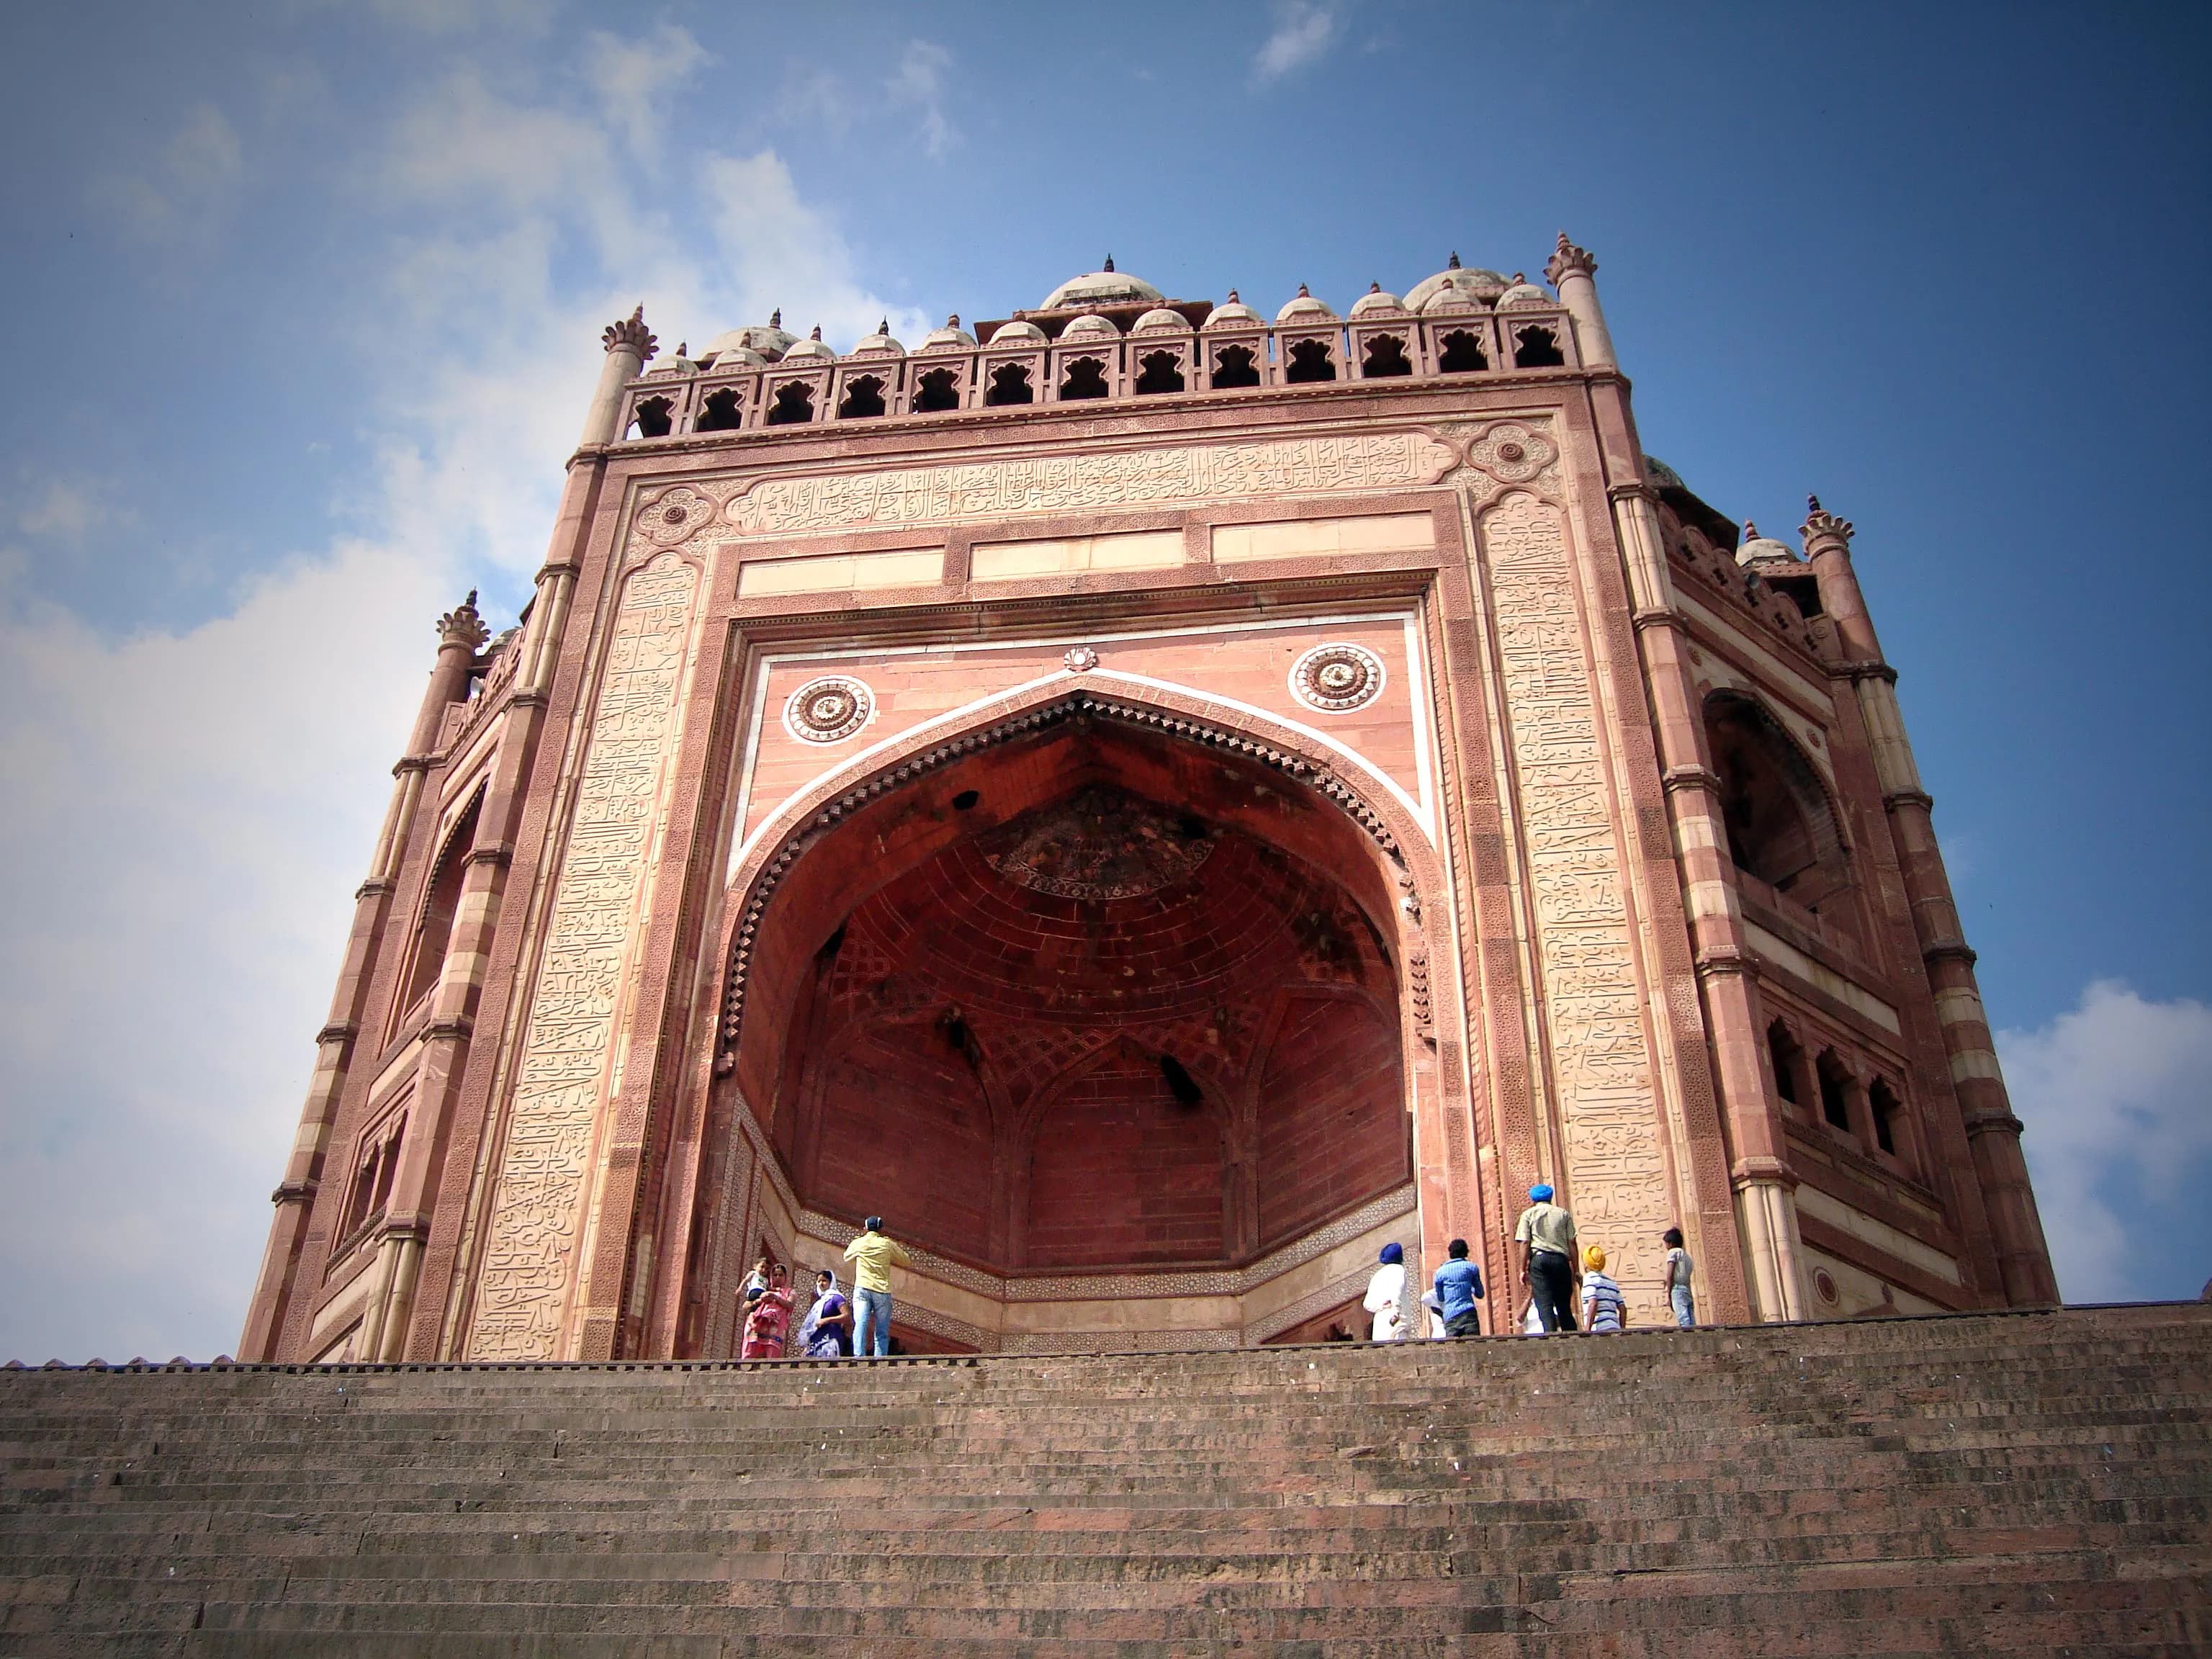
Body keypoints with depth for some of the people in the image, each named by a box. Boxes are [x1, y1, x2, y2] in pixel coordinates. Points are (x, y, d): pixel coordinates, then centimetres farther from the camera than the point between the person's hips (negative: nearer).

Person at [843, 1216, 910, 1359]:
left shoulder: (858, 1243, 9)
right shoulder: (887, 1244, 7)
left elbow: (846, 1256, 30)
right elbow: (905, 1261, 18)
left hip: (862, 1289, 0)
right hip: (882, 1290, 0)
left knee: (861, 1323, -15)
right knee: (881, 1331, 2)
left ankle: (858, 1354, -34)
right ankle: (880, 1358, -11)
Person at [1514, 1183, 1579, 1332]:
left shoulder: (1529, 1214, 9)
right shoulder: (1563, 1214, 16)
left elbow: (1525, 1243, 0)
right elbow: (1571, 1243, 8)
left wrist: (1523, 1269, 1)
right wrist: (1576, 1269, 9)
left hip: (1539, 1259, -2)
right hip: (1561, 1260, 2)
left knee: (1545, 1305, -8)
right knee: (1564, 1306, 9)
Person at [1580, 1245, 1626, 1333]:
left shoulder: (1590, 1278, -1)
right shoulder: (1611, 1282, 22)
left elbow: (1593, 1304, -14)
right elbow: (1623, 1309, 19)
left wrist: (1587, 1330, -14)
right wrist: (1622, 1330, 24)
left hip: (1600, 1330, -8)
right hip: (1615, 1328, 8)